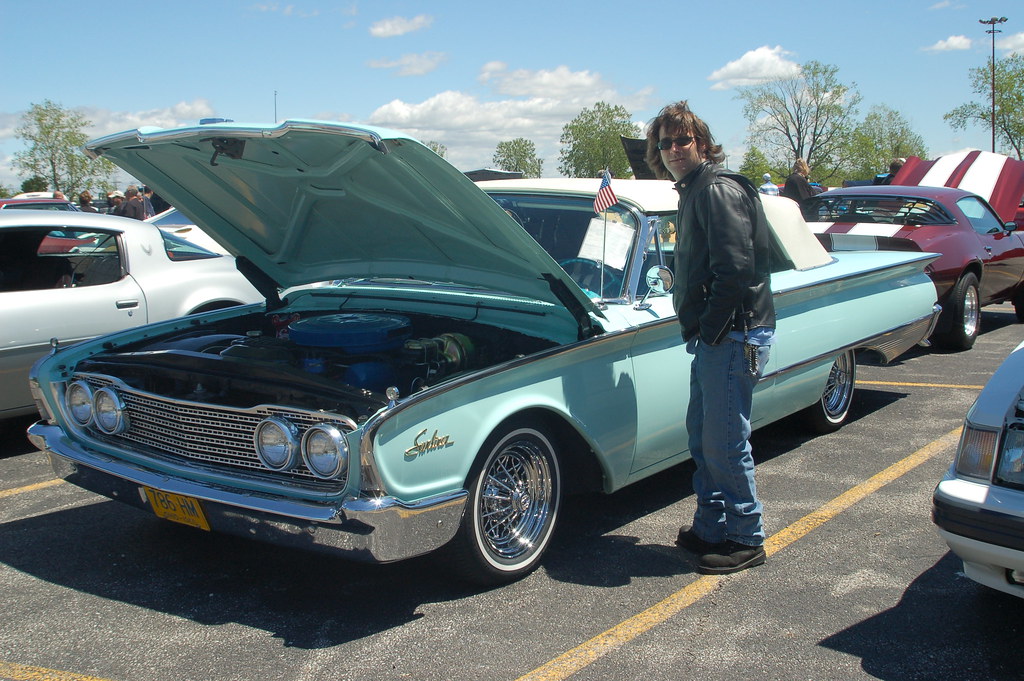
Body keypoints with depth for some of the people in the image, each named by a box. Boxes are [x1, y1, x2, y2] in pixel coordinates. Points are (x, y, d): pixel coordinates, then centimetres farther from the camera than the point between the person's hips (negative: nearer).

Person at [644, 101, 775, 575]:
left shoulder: (720, 190, -15)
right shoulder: (692, 193, 17)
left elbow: (735, 271, -23)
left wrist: (709, 330, -18)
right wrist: (697, 332, 12)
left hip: (735, 336, -10)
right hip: (714, 338, 10)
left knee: (725, 442, -3)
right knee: (702, 438, 16)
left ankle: (746, 539, 11)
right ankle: (711, 528, 28)